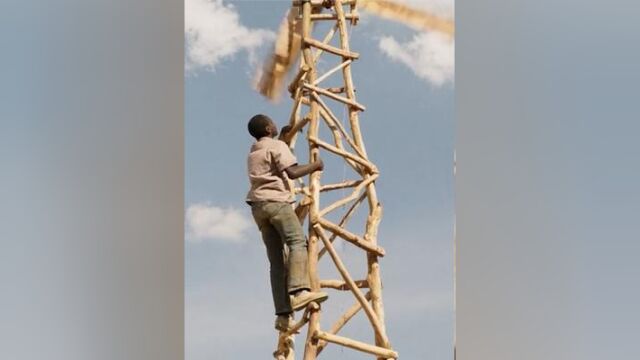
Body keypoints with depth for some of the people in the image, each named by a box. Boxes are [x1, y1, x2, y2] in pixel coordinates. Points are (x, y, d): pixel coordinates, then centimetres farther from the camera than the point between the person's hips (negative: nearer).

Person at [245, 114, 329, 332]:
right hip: (276, 201, -8)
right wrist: (314, 165, 4)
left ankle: (283, 313, -10)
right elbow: (292, 172, -10)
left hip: (258, 206, 8)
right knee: (298, 242, -22)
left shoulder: (253, 152, 28)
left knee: (276, 261, 0)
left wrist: (284, 135, 52)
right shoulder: (276, 146, 3)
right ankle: (299, 291, -45)